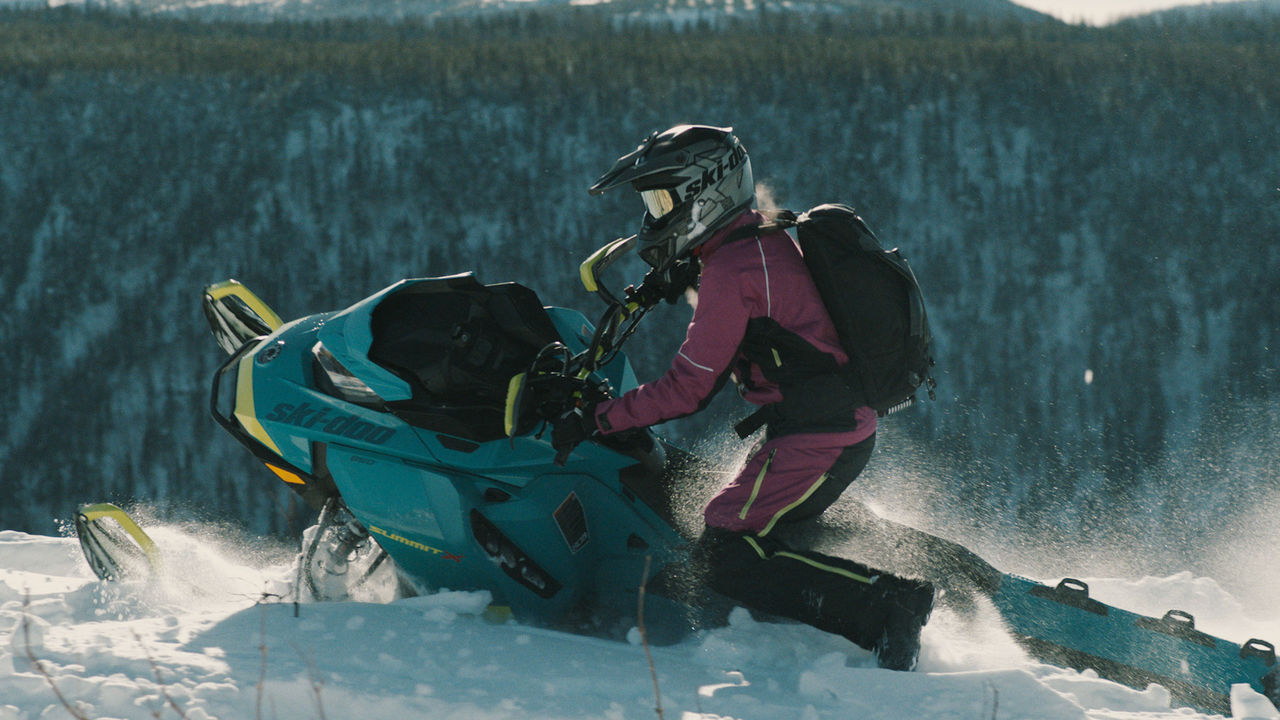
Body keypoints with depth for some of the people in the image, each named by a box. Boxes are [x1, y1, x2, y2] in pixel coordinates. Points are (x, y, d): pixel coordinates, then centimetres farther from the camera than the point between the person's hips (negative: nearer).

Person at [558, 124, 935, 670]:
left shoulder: (729, 271, -15)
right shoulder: (768, 238, 15)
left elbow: (688, 389, -14)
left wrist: (599, 419, -9)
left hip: (814, 437, -10)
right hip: (852, 424, 10)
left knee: (728, 557, -14)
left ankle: (890, 607, -23)